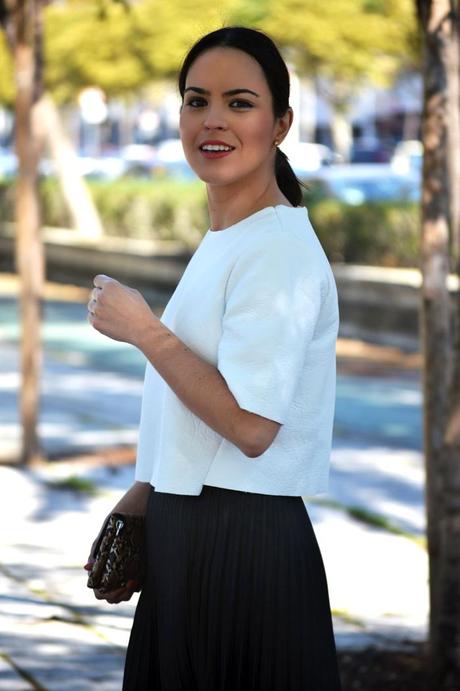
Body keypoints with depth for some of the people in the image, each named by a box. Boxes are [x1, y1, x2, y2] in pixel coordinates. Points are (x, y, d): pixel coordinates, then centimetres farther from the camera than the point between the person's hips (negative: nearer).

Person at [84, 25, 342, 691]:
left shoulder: (280, 248, -15)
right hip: (188, 535, 9)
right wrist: (140, 502, 10)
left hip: (245, 547, -9)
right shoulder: (221, 242, 14)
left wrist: (144, 330, -15)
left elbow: (250, 425, -23)